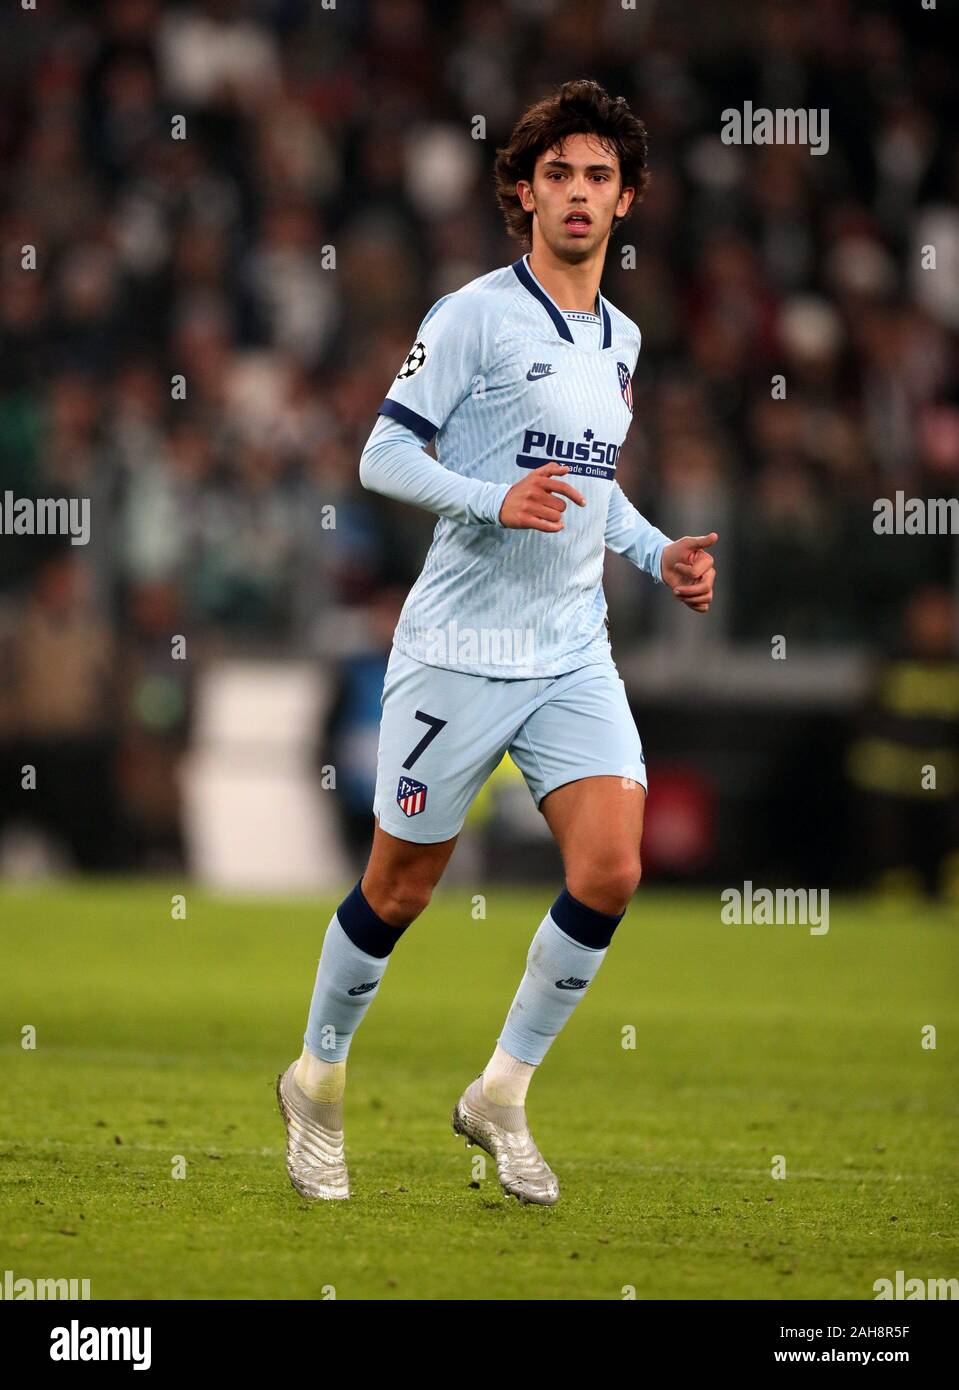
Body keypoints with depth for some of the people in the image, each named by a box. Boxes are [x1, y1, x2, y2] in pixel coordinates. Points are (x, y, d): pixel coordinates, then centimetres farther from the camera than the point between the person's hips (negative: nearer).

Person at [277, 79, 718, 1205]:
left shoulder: (621, 339, 13)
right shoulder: (475, 314, -8)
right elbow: (384, 455, -11)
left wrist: (658, 553, 12)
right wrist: (497, 502, -25)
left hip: (575, 656, 5)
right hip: (459, 646, -5)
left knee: (610, 869, -12)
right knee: (403, 885, 3)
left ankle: (501, 1095, 4)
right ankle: (318, 1081, 27)